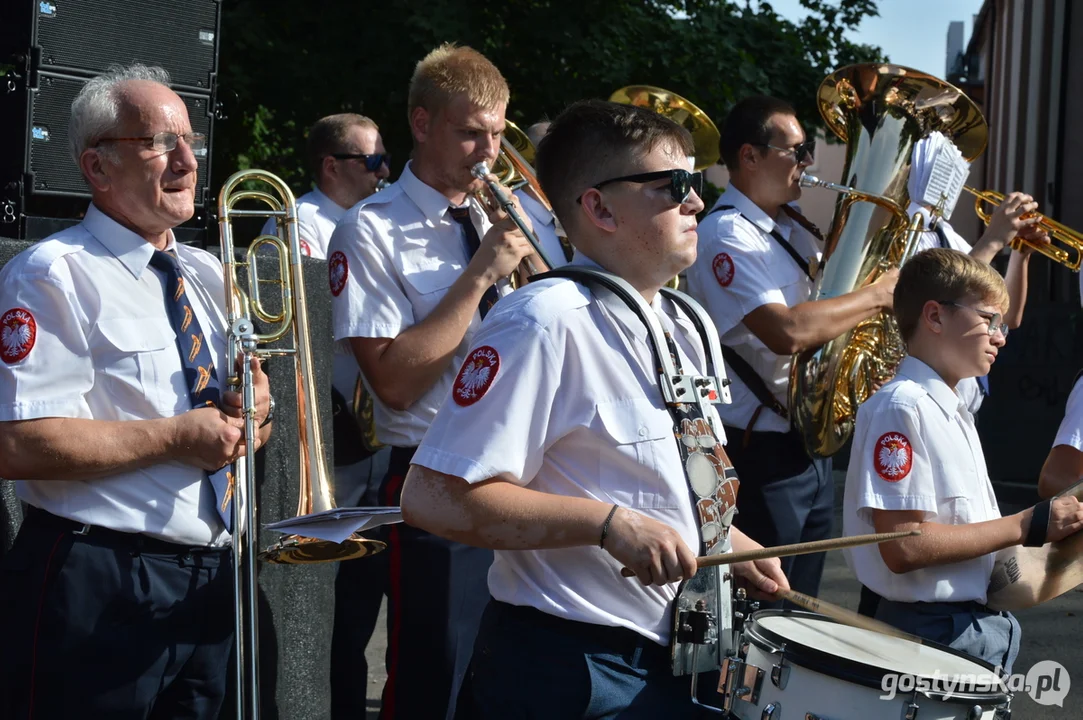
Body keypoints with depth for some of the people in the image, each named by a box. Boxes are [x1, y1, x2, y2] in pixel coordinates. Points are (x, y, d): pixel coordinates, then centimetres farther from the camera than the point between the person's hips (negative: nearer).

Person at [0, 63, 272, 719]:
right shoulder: (55, 276, -10)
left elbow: (239, 427, 20)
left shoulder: (209, 275, 15)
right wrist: (175, 438, -17)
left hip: (210, 584, 7)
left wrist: (253, 414, -4)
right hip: (99, 593, -7)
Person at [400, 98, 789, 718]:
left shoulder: (680, 328, 9)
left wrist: (731, 544, 8)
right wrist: (608, 523, -26)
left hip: (670, 657, 9)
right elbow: (433, 498, -25)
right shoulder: (546, 323, -20)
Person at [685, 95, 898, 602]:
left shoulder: (791, 225, 11)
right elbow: (788, 331, -29)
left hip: (810, 445, 9)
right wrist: (878, 296, -18)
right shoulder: (726, 235, -17)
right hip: (761, 453, -9)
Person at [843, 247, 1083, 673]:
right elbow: (903, 547, -23)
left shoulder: (952, 410, 14)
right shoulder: (902, 407, -16)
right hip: (934, 633, -9)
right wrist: (1025, 527, -19)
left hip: (978, 624, 9)